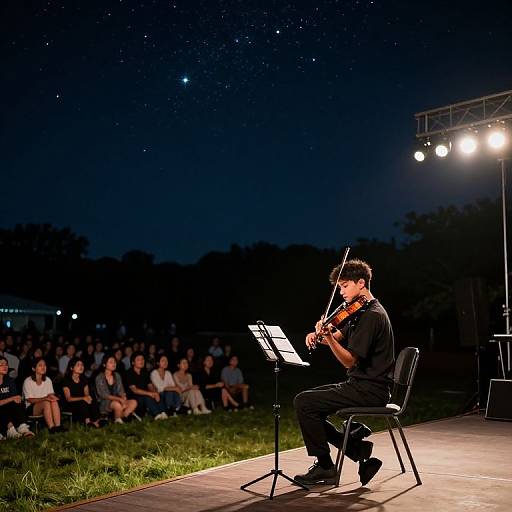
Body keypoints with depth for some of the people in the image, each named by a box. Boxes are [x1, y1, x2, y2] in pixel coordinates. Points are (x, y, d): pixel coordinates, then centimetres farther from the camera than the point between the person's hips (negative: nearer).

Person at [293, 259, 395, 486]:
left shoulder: (371, 315, -18)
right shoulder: (361, 312, 15)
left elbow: (349, 360, -22)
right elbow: (338, 337, 12)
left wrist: (328, 337, -35)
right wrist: (318, 335, -9)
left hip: (369, 390, -10)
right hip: (361, 385, 10)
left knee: (304, 402, -15)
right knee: (310, 404, 9)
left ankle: (325, 467, -2)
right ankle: (359, 448, 8)